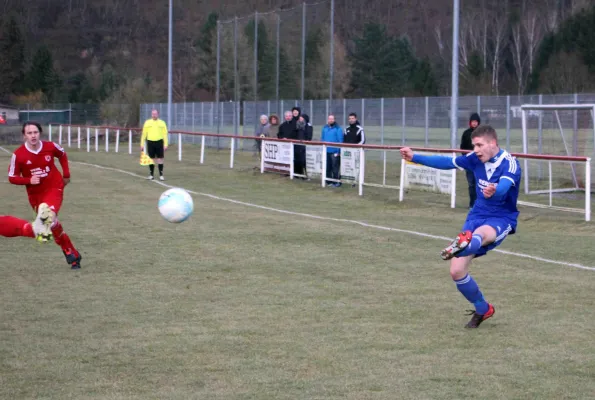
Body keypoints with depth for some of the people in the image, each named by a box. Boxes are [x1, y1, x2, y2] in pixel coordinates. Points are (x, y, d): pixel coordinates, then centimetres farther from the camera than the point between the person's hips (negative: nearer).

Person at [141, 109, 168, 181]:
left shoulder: (162, 123, 5)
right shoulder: (147, 122, 6)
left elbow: (165, 134, 3)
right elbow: (144, 134, 7)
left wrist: (165, 144, -4)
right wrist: (142, 144, 2)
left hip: (159, 142, -1)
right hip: (150, 142, 1)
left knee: (160, 159, -2)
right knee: (151, 159, 5)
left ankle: (161, 175, 2)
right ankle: (151, 175, 14)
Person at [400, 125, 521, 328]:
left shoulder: (509, 163, -19)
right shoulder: (476, 158, -2)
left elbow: (504, 187, -39)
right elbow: (448, 162, 11)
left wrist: (494, 191, -63)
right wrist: (415, 158, 10)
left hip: (501, 219, -6)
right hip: (477, 215, 6)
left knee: (481, 234, -44)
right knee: (456, 271, -2)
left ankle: (459, 247, -80)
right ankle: (483, 309, 21)